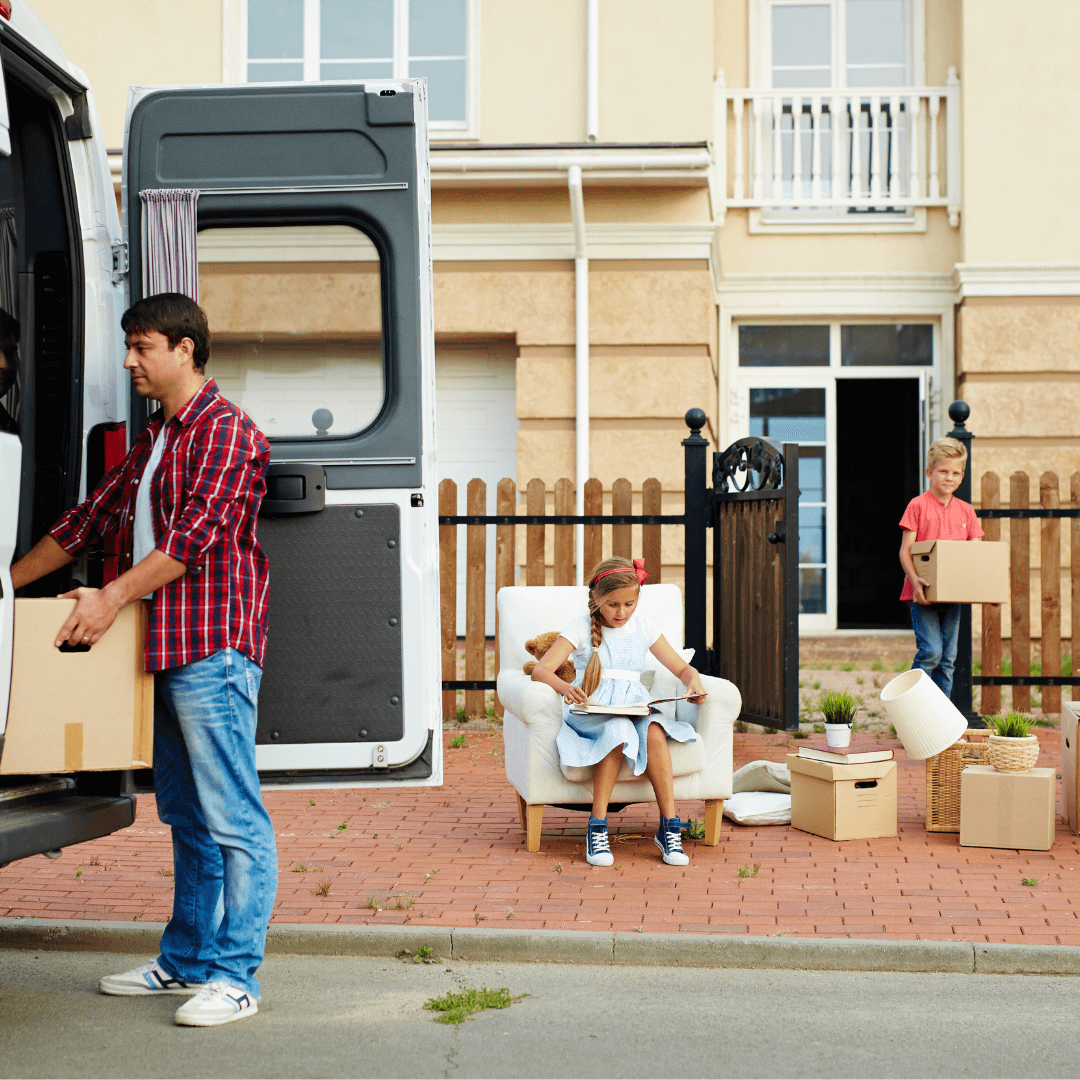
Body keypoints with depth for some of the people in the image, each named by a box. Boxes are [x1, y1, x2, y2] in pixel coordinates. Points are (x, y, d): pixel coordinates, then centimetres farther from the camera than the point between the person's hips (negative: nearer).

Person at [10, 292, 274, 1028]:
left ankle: (235, 978, -3)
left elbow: (198, 532, -18)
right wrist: (10, 583, 23)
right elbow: (91, 519, 25)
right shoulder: (153, 442, 22)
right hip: (166, 649, 10)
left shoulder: (225, 430, -8)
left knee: (233, 819, -6)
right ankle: (186, 961, 21)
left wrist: (116, 595, -22)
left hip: (213, 647, -9)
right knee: (187, 817, 14)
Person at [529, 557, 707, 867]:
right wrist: (564, 687, -31)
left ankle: (669, 827, -28)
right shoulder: (582, 628, 3)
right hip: (590, 711, -3)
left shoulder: (643, 627, 13)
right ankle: (597, 828, -29)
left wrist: (693, 682, -10)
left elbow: (682, 668, 15)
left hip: (634, 706, 3)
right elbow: (541, 670, -9)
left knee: (654, 731, -33)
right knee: (619, 730, -37)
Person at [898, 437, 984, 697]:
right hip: (922, 594, -5)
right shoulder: (918, 505, -3)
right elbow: (905, 551, -7)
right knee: (931, 651, -14)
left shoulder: (966, 511, 12)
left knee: (948, 657, 6)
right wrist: (915, 580, -23)